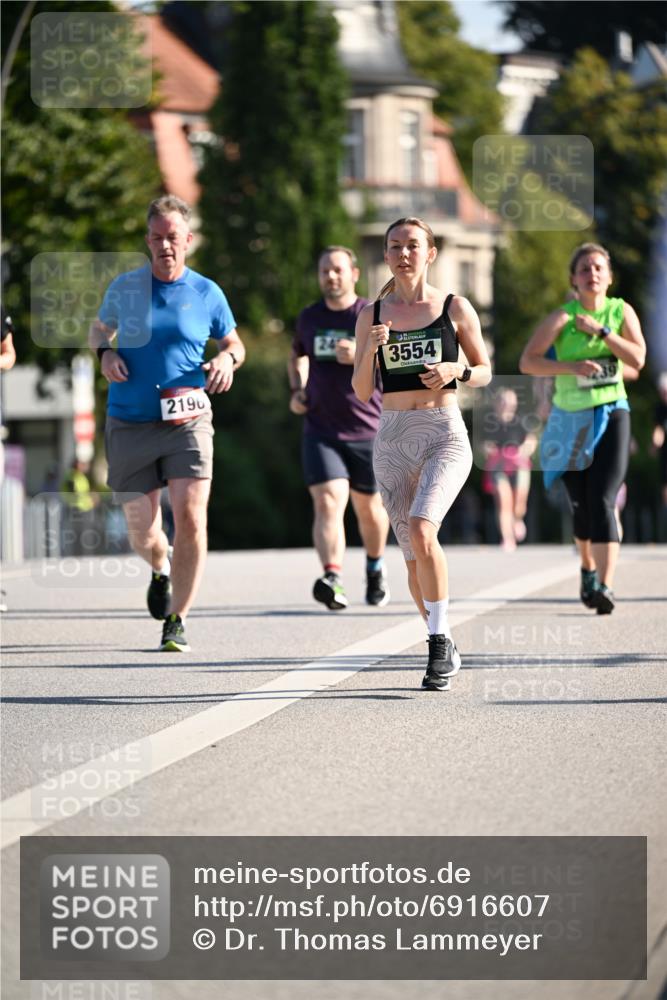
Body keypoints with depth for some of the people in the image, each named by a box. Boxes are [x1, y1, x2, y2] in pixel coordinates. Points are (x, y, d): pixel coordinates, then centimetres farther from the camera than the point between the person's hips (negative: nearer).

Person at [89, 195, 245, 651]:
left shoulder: (207, 293, 3)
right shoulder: (124, 287, 4)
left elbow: (234, 342, 17)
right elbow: (100, 328, 22)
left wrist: (227, 359, -7)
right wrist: (105, 353, -1)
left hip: (187, 421, -1)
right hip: (130, 425, 1)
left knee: (191, 518, -17)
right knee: (143, 533, 4)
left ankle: (177, 622, -4)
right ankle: (161, 570, 42)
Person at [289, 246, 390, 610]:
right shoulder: (308, 318, 8)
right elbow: (297, 356, 29)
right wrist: (296, 390, 11)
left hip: (368, 431, -1)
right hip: (320, 430, 1)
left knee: (368, 508, 14)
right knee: (327, 502, -18)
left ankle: (375, 567, 42)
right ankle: (332, 579, -33)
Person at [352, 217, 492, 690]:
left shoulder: (455, 308, 2)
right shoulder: (372, 314, 8)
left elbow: (485, 372, 10)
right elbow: (362, 391, 7)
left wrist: (457, 371, -11)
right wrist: (371, 349, -10)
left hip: (445, 436, -3)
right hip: (393, 439, 3)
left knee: (421, 530, -26)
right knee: (413, 557, 4)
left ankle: (439, 638, -14)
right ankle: (445, 649, 21)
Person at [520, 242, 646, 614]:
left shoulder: (622, 311, 0)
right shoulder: (563, 317, -7)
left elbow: (638, 359, -11)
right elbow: (527, 362, -14)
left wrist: (600, 331, -17)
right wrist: (572, 366, -27)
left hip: (612, 415, 0)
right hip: (572, 419, 0)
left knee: (603, 502, -17)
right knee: (582, 507, 10)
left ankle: (605, 585, -25)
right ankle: (588, 570, 37)